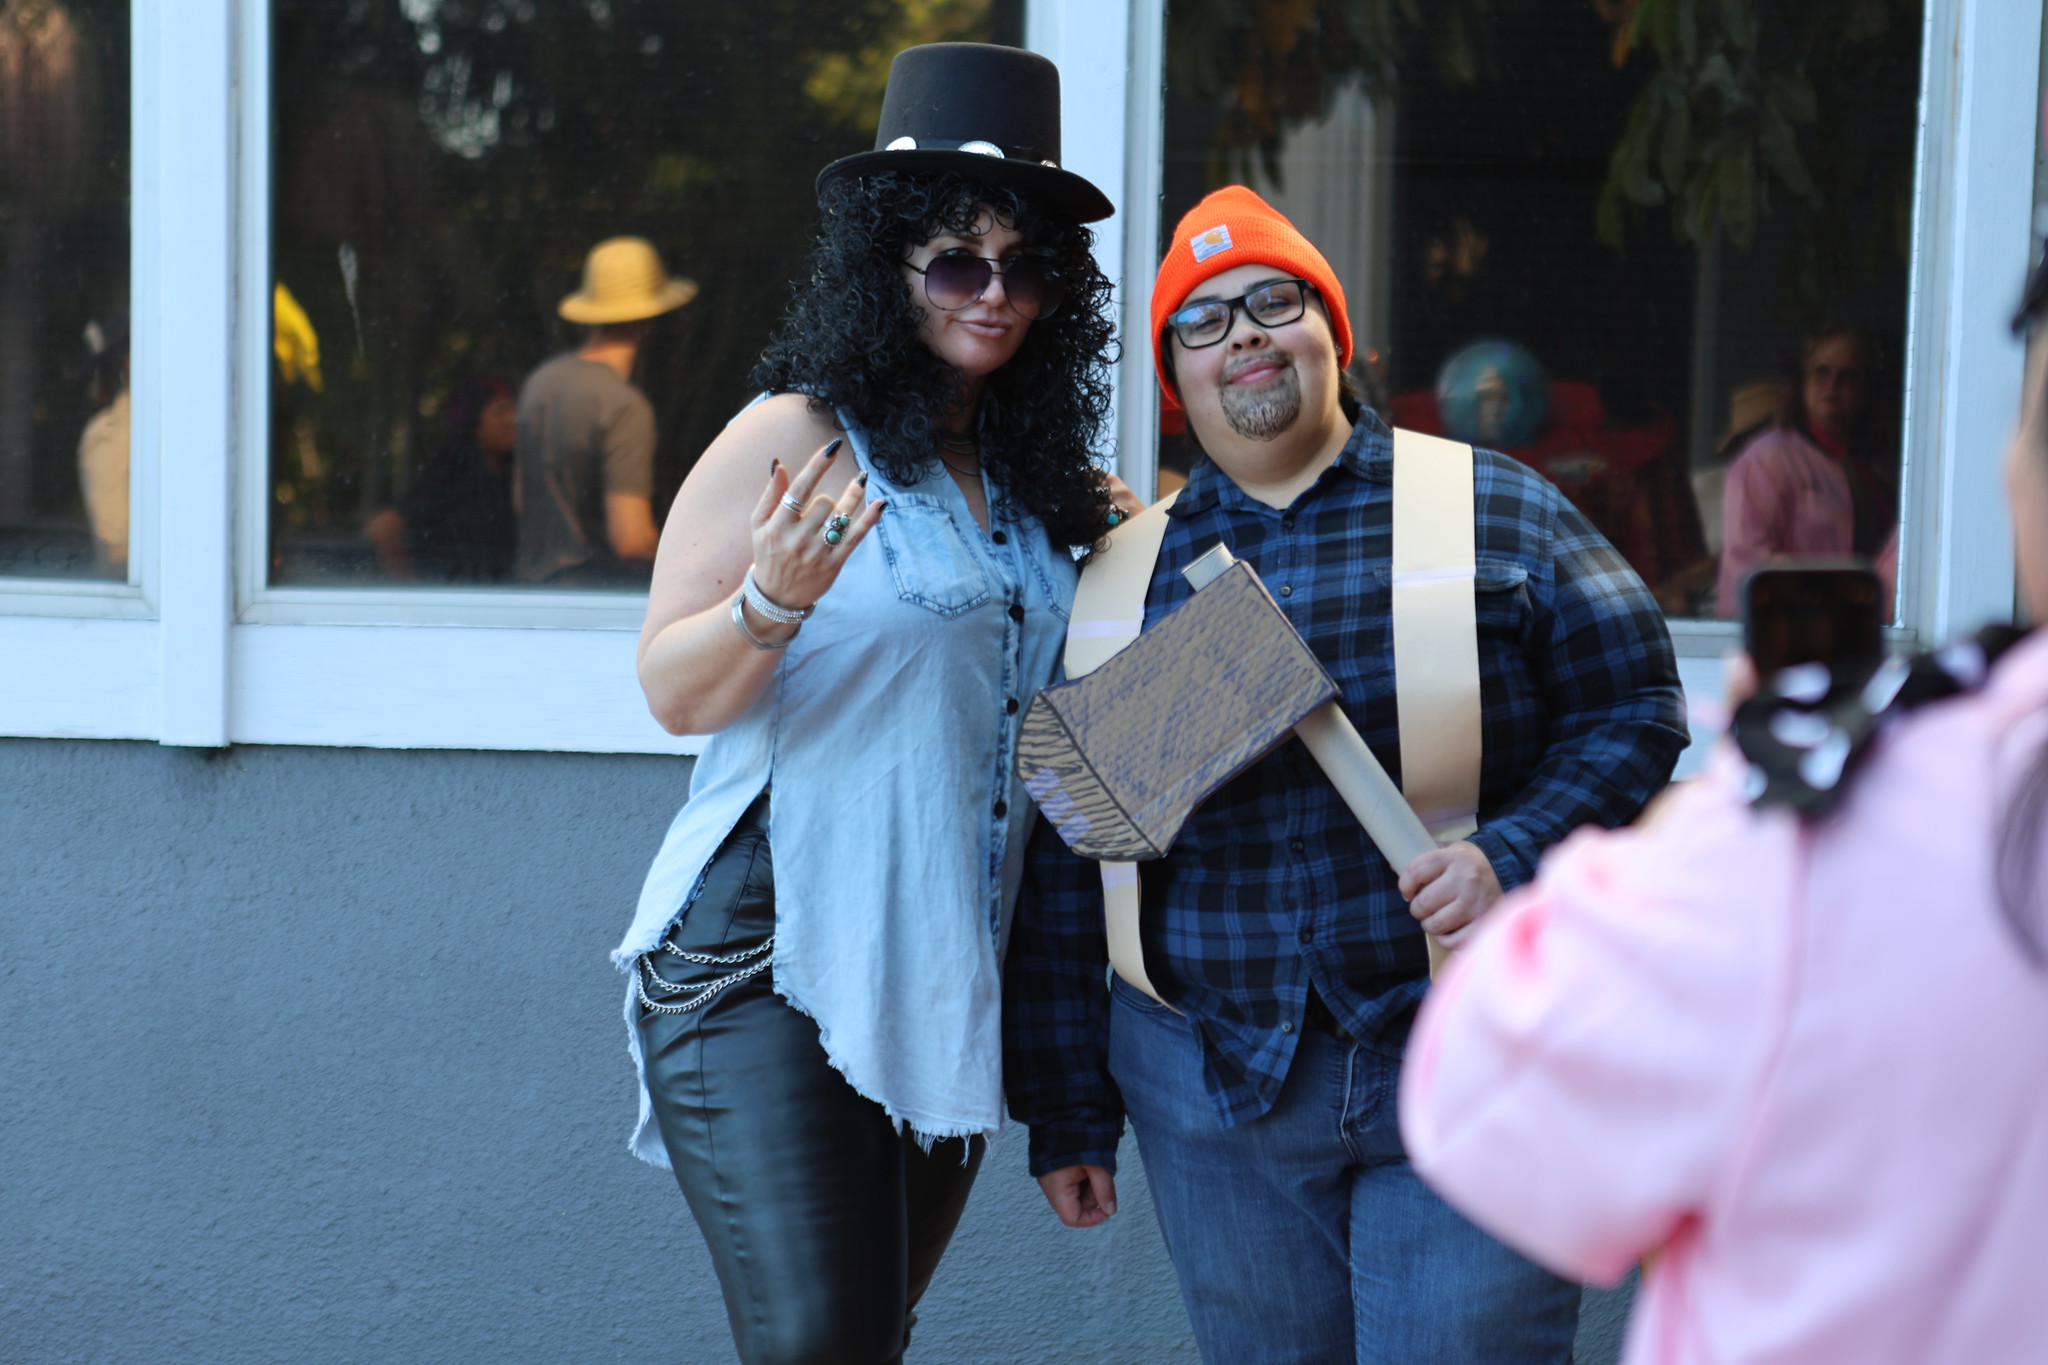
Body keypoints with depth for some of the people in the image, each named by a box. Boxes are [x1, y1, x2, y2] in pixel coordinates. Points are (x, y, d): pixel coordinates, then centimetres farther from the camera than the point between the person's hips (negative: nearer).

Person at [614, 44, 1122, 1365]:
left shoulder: (1034, 476, 12)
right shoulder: (797, 438, -6)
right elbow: (676, 692, -9)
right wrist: (772, 602, -28)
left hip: (948, 990, 7)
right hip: (772, 966, -6)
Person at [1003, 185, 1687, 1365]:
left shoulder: (1499, 512, 3)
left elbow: (1634, 712, 1)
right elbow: (1066, 866, 10)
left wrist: (1514, 854, -17)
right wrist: (1067, 1112, 9)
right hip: (1212, 1097, 2)